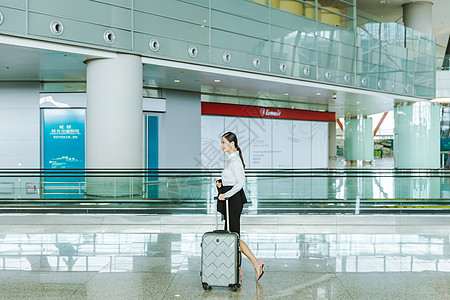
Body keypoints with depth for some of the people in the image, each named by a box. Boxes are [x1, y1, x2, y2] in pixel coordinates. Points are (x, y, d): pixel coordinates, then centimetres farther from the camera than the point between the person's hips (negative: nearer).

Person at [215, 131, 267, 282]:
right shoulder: (231, 159, 15)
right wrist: (221, 183, 8)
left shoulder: (235, 161, -16)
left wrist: (225, 195, -25)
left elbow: (241, 182, -23)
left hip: (234, 199, -10)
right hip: (230, 199, 10)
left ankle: (256, 263, -4)